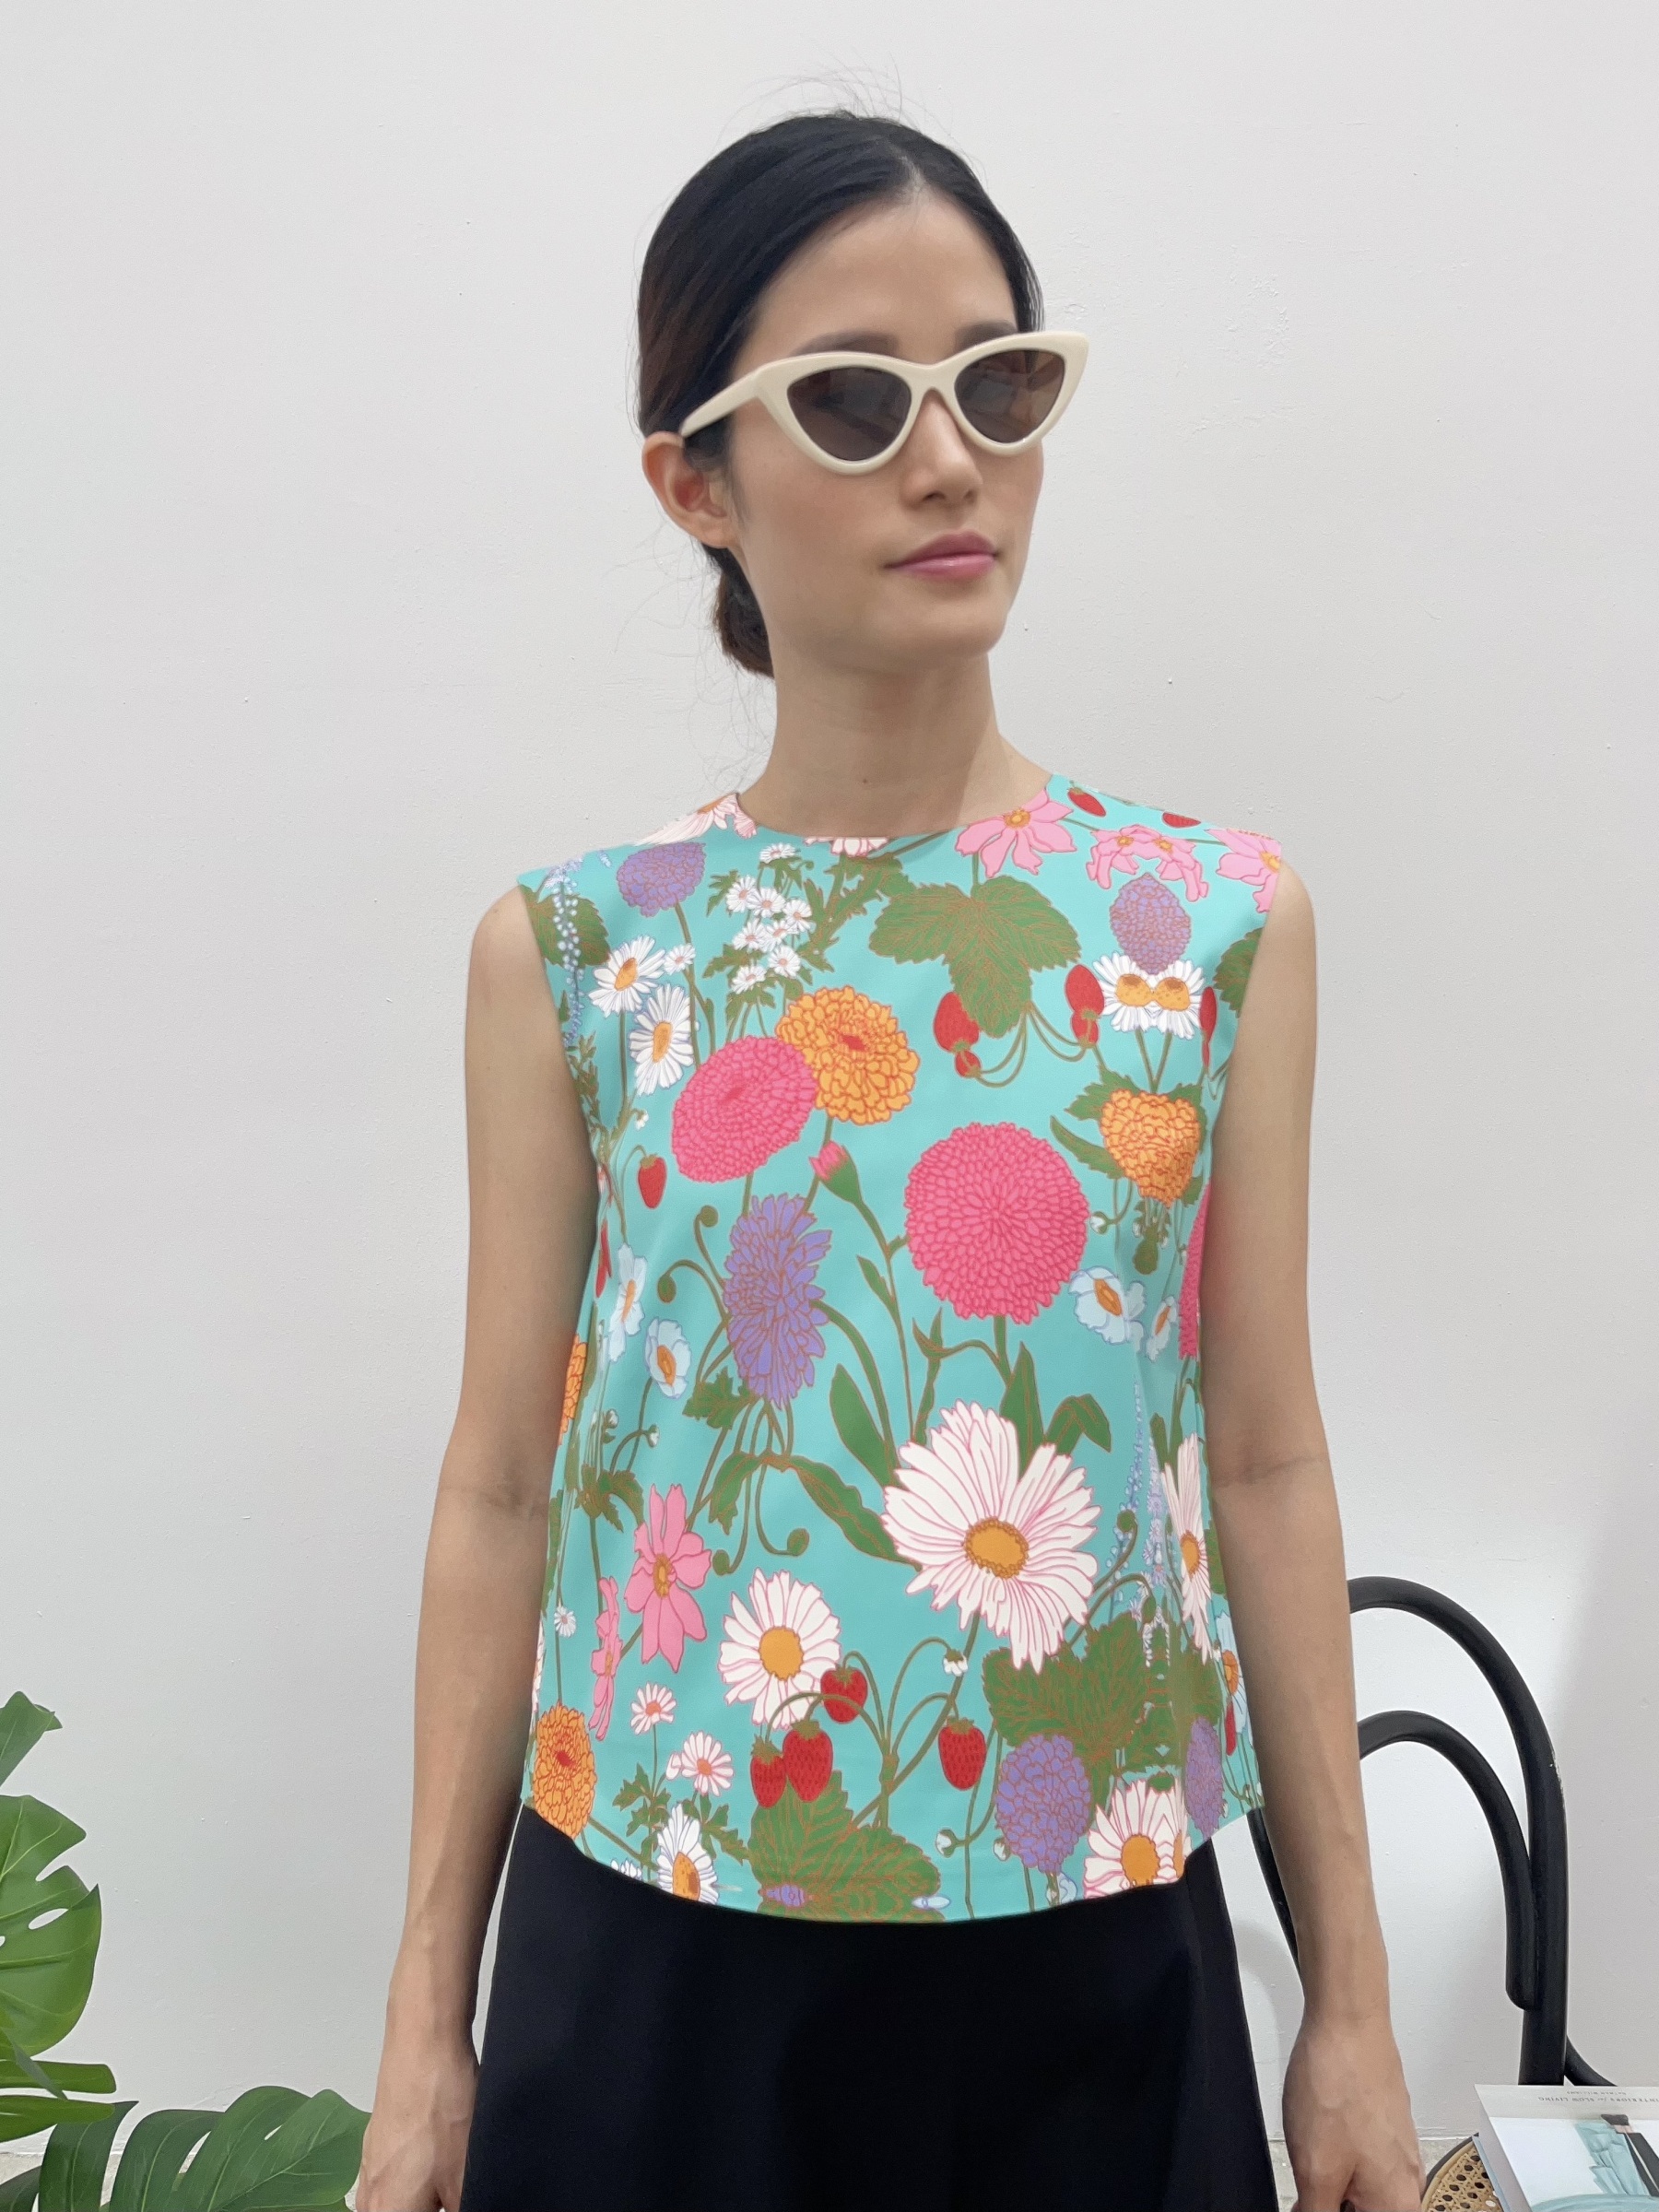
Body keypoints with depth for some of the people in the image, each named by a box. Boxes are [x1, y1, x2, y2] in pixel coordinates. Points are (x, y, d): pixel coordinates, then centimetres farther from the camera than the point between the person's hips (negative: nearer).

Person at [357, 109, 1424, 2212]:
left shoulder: (1222, 923, -3)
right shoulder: (568, 951, -5)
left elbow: (1265, 1467, 0)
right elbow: (501, 1487, -1)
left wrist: (1354, 1999, 5)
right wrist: (426, 2027, 4)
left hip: (1096, 1946, 1)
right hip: (656, 1949, 0)